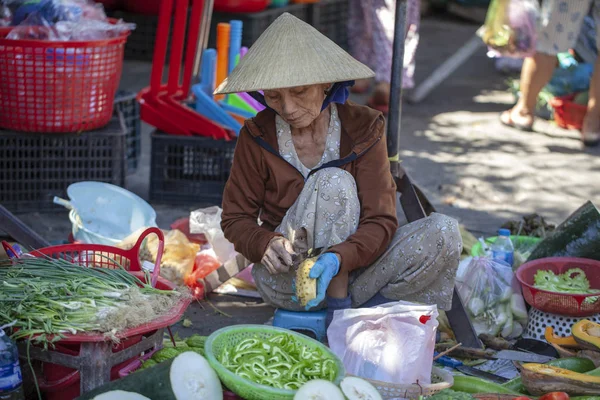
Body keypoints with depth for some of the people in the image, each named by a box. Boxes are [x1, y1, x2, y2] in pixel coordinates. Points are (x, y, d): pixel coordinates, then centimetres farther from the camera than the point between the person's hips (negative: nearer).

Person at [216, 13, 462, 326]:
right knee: (333, 182, -29)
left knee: (443, 233, -23)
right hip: (284, 279, -1)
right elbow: (235, 218, -1)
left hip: (352, 271, 1)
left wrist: (338, 259, -35)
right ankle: (338, 311, -21)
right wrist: (266, 243, -25)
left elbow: (381, 221, -14)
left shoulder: (362, 128, -8)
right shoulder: (257, 136, -7)